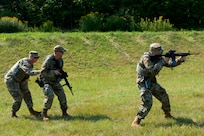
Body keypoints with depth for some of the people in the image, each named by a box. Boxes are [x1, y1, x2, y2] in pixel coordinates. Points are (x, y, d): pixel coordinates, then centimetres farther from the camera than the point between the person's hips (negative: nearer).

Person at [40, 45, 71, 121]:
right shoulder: (49, 60, -25)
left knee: (62, 95, -2)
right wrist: (54, 72, -31)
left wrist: (62, 74, -4)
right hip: (46, 81, -7)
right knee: (50, 95, -25)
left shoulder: (60, 60, -2)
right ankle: (44, 114, -12)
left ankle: (64, 113, 10)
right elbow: (43, 72, -25)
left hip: (55, 81, 7)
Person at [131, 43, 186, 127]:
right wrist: (163, 61, -29)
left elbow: (171, 64, 9)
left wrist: (180, 60, -8)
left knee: (164, 96, 17)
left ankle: (167, 114, 41)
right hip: (144, 83, -9)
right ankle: (135, 122, -22)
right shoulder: (146, 58, -23)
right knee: (147, 103, -22)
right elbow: (153, 70, -35)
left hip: (152, 82, 9)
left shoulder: (158, 58, 3)